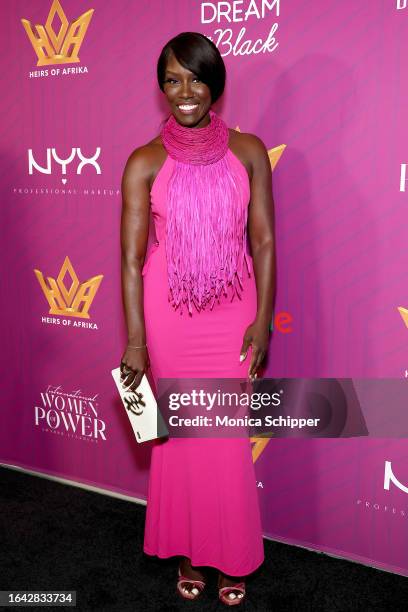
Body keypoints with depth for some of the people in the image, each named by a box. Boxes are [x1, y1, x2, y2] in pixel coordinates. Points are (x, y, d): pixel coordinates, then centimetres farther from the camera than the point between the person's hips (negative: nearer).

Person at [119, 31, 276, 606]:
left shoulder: (248, 151, 0)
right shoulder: (146, 162, -5)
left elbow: (264, 242, 0)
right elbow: (132, 258, -7)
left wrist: (262, 319, -4)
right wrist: (135, 340, -10)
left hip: (232, 312, 1)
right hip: (170, 314, -1)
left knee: (229, 434, 8)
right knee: (179, 431, 11)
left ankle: (232, 557, 30)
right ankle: (188, 551, 33)